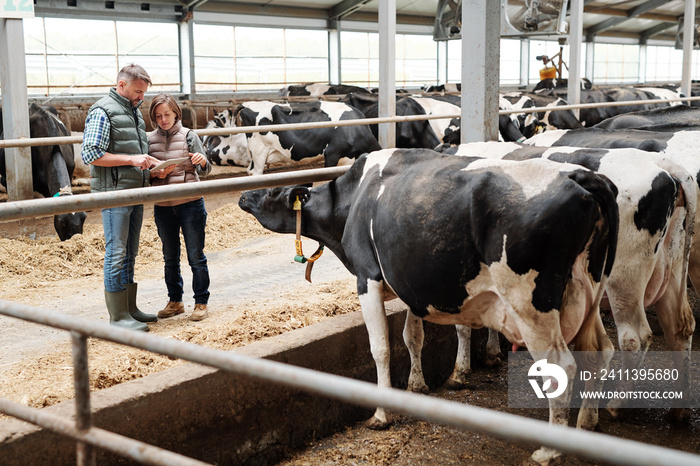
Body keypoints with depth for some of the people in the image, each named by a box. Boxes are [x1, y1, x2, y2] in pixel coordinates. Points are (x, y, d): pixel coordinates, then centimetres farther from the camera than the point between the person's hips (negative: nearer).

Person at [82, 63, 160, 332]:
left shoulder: (134, 111, 16)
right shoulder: (103, 111, -11)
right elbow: (91, 155, -18)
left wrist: (153, 162, 7)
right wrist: (132, 160, -19)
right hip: (114, 192, -9)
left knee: (130, 252, 14)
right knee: (116, 254, -4)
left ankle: (130, 308, 23)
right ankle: (118, 316, 2)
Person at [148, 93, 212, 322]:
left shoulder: (188, 136, -4)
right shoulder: (150, 140, 4)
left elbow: (205, 170, -6)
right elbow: (147, 175, 7)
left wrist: (202, 161, -28)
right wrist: (158, 174, -14)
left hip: (190, 204, -3)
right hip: (163, 207, 3)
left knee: (196, 256, 3)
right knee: (170, 258, 13)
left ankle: (201, 302, 14)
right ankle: (175, 301, 27)